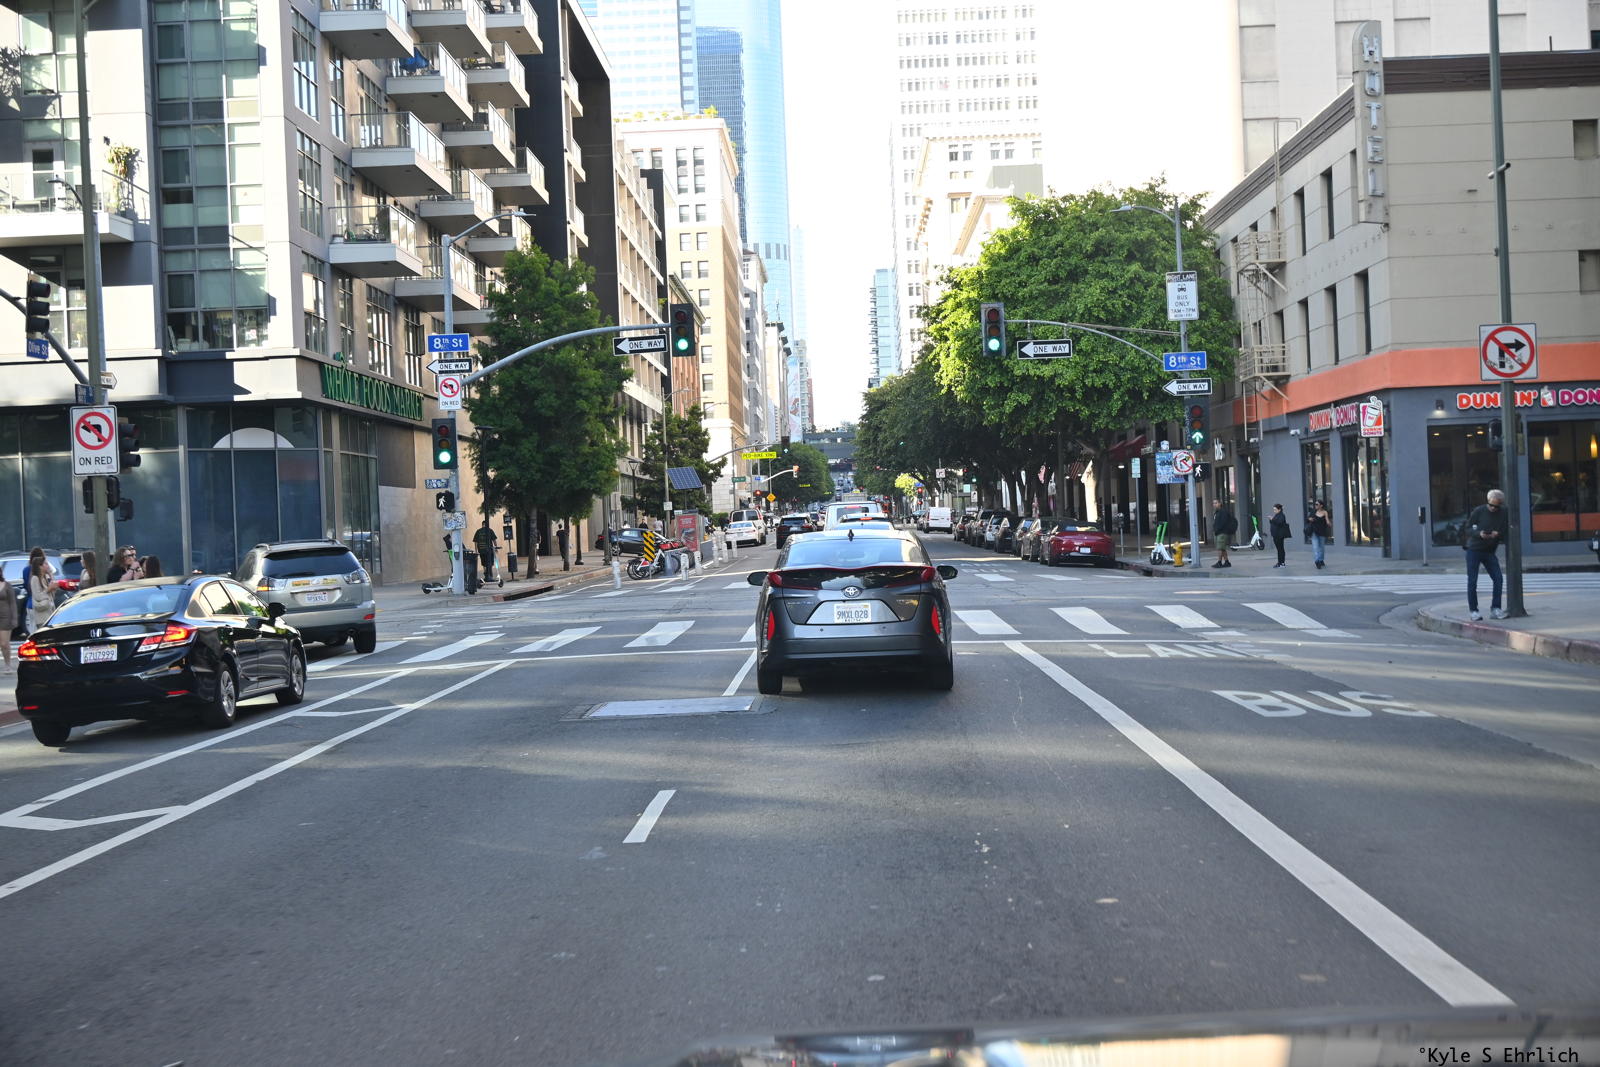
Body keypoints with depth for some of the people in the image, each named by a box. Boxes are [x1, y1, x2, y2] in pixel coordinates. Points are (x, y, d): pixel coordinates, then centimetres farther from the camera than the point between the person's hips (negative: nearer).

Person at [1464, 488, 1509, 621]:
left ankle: (1495, 608, 5)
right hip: (1474, 550, -3)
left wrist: (1498, 535, -20)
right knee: (1472, 581, -2)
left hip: (1490, 551, 3)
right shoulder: (1478, 511, -9)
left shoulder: (1503, 513, -2)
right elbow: (1468, 529, -4)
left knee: (1498, 579, -6)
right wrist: (1479, 534, -24)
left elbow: (1505, 532, 2)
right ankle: (1473, 610, 6)